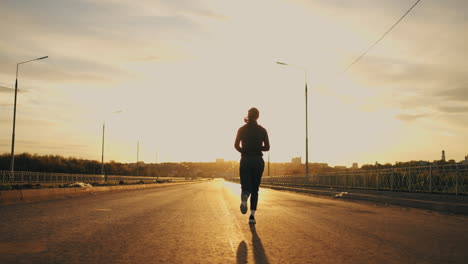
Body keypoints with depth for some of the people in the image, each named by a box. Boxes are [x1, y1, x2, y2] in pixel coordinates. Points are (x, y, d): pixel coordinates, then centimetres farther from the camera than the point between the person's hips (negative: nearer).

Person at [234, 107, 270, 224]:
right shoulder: (262, 130, 1)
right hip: (258, 161, 0)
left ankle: (244, 200, -34)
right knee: (255, 189, 11)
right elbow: (267, 147, -1)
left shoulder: (242, 129, 2)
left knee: (246, 188, 4)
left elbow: (236, 145, -4)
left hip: (245, 161, 0)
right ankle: (252, 215, -1)